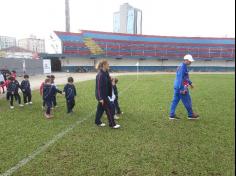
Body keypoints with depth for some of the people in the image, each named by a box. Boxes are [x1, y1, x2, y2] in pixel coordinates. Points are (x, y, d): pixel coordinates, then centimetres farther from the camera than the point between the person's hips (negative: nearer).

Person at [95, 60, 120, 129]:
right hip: (102, 95, -9)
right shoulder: (100, 75, -21)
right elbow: (99, 87, -22)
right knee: (109, 108, -2)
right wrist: (101, 98, -23)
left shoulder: (105, 73, 7)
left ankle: (97, 122, 31)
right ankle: (112, 124, 9)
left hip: (104, 95, 9)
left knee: (100, 108, 17)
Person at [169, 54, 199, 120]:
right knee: (187, 101, 4)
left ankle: (172, 115, 13)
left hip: (176, 87, 10)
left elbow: (186, 77, 26)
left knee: (175, 101, 9)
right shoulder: (182, 67, -18)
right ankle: (191, 115, 18)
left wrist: (190, 83, 33)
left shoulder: (184, 66, 14)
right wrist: (182, 89, -25)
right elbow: (180, 79, -24)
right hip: (181, 87, -10)